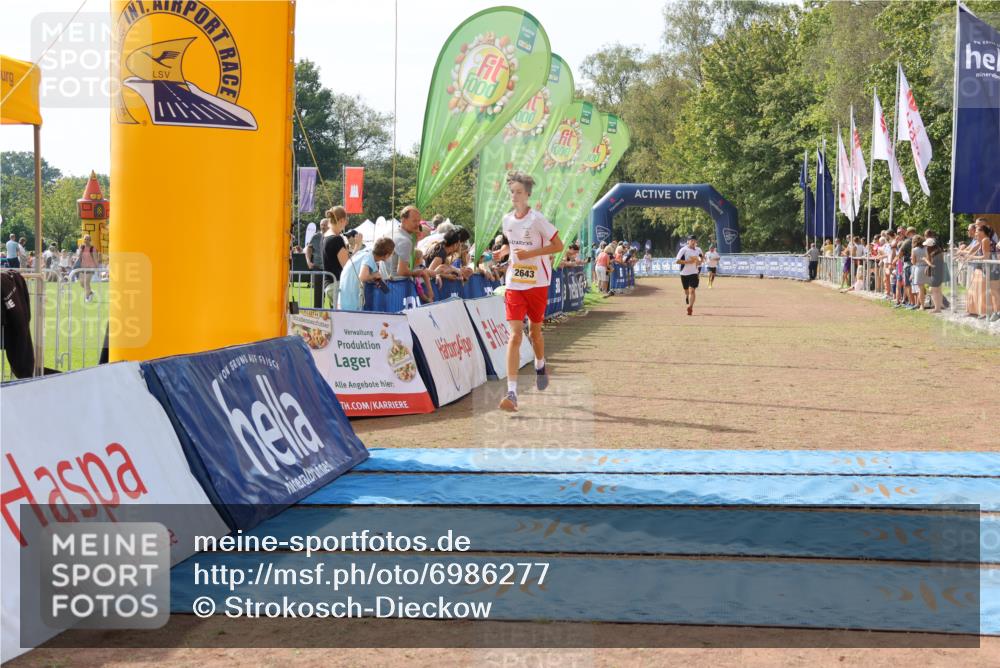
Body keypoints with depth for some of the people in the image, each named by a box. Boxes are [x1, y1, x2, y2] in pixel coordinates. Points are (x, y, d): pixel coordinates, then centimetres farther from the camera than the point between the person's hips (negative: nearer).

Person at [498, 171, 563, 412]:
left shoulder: (536, 219, -11)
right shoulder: (507, 220, 5)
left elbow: (558, 245, -9)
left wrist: (530, 253, -18)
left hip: (537, 283, -2)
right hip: (514, 283, 3)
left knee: (535, 330, 13)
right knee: (515, 334, -10)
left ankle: (540, 366, 48)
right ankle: (512, 392, -18)